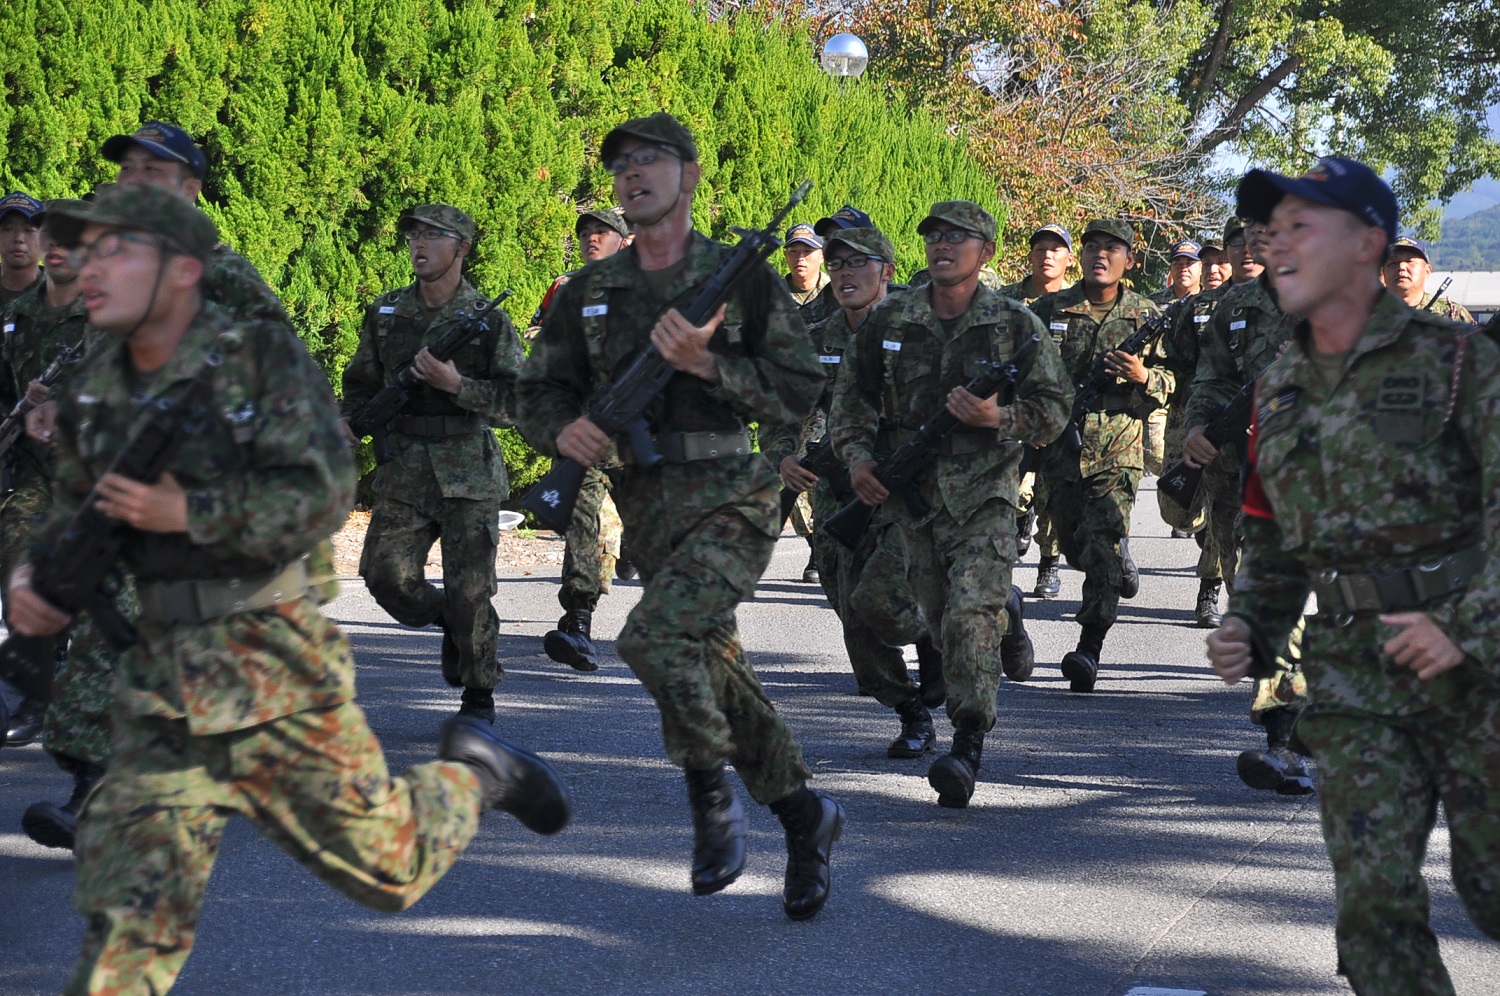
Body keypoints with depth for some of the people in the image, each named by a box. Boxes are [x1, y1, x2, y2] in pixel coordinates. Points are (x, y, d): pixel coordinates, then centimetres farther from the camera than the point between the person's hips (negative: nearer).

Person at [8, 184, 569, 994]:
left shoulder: (260, 358, -8)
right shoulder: (94, 393, 7)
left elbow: (322, 493, -16)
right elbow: (74, 506, 21)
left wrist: (190, 513, -23)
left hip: (275, 673, -4)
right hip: (158, 691, 4)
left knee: (386, 868, 11)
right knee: (126, 911, -6)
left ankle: (473, 774, 38)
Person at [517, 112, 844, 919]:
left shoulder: (744, 278, -1)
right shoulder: (588, 294, 10)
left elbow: (799, 394, -4)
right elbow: (541, 390, 12)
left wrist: (706, 363, -17)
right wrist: (562, 430, -10)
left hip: (729, 499, -5)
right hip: (646, 511, 6)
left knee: (656, 636, -26)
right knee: (716, 671, 11)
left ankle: (709, 785, -4)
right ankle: (803, 814, 26)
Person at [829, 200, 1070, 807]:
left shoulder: (1015, 325, 0)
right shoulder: (888, 322, 7)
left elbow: (1055, 407, 1)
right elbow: (850, 396, 14)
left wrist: (999, 418, -18)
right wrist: (857, 457, -3)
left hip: (983, 491, -4)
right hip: (910, 491, 4)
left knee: (973, 613, -17)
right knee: (939, 616, 9)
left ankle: (968, 746, -19)